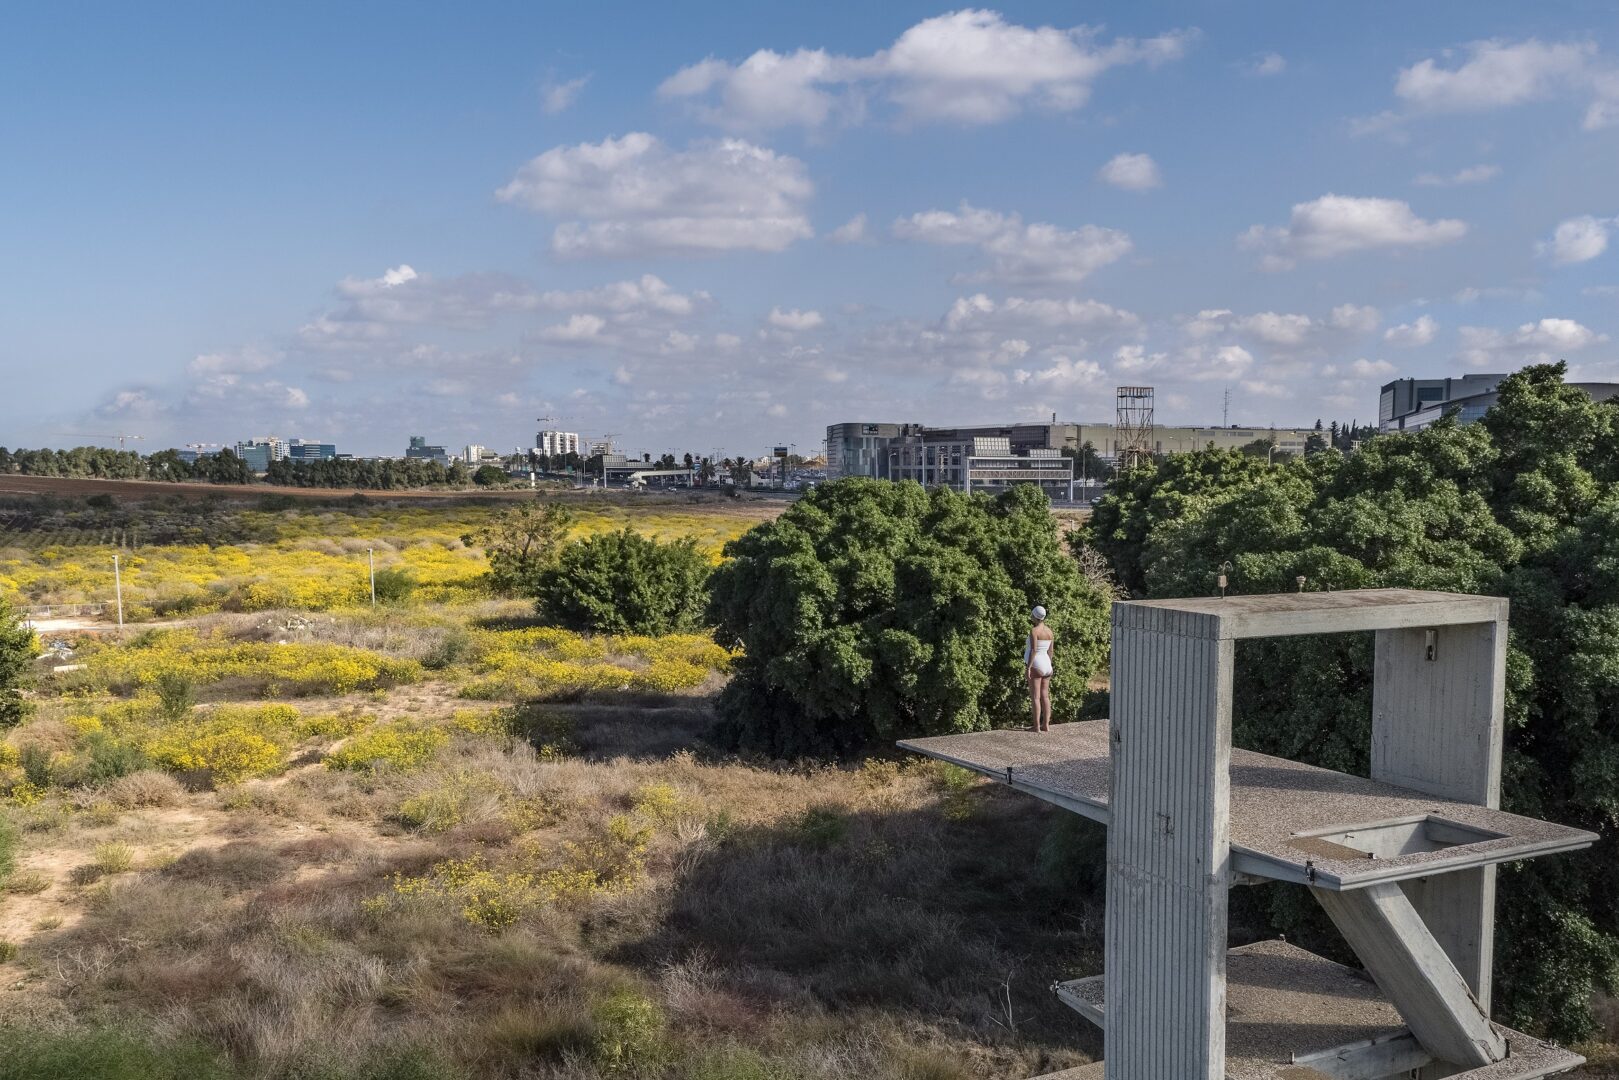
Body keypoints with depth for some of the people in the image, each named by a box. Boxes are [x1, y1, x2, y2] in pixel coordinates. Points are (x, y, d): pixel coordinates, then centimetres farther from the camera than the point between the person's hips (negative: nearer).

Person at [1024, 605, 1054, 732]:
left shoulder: (1034, 631, -13)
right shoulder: (1050, 631, 9)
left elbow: (1033, 650, -19)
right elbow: (1050, 651, 13)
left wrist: (1028, 667, -18)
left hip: (1036, 666, -8)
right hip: (1046, 665, 8)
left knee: (1035, 697, -6)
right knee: (1045, 696, 9)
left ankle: (1037, 726, -7)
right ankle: (1046, 725, 10)